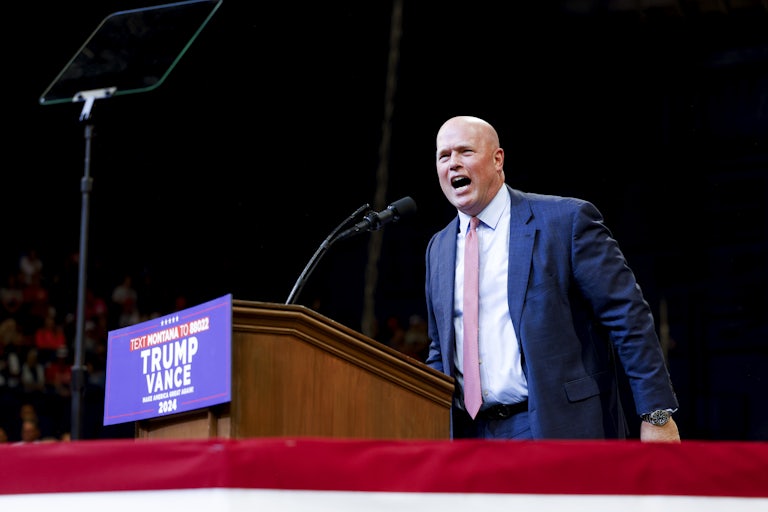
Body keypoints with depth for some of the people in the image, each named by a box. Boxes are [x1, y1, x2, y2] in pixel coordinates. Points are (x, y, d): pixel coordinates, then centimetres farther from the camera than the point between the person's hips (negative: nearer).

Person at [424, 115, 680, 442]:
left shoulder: (566, 219, -4)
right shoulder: (439, 248, 15)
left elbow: (629, 318, -6)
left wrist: (657, 415, -11)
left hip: (563, 430, -5)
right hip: (471, 435, 5)